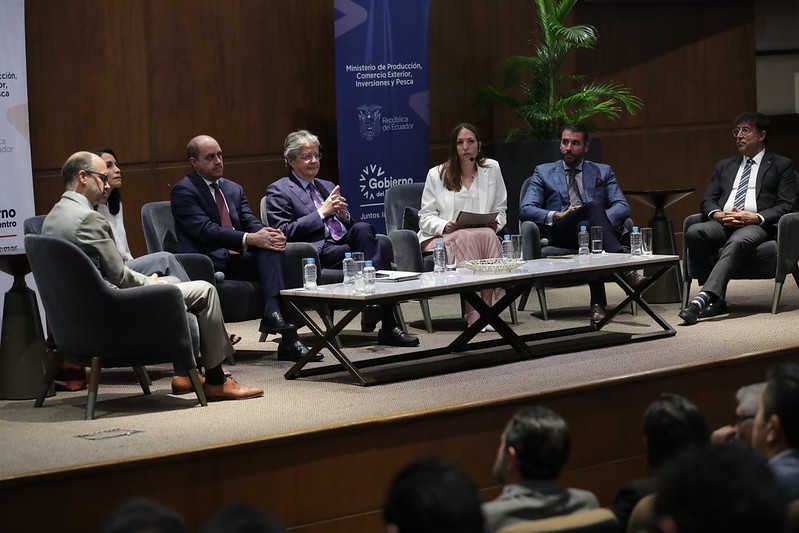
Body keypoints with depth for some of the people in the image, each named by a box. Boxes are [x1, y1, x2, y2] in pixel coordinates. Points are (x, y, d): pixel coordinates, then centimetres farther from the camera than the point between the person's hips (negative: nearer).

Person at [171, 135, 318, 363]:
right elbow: (205, 231, -15)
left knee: (272, 245, -23)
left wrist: (267, 233, -16)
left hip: (239, 260, 6)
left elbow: (250, 222, 10)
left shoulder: (234, 189, 22)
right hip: (211, 265, -6)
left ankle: (274, 312, -36)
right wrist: (250, 239, -25)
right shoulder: (183, 190, -2)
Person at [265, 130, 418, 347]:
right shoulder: (278, 190, 8)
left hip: (345, 243, 6)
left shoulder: (328, 187, 31)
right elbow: (284, 232, -6)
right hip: (318, 252, -6)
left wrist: (343, 215, 5)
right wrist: (322, 212, -9)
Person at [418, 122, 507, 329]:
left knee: (489, 236, -35)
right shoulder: (437, 174, 8)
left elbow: (501, 209, 19)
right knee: (468, 238, -37)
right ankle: (472, 314, -42)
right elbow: (425, 217, 5)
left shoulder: (492, 169, 15)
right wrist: (445, 226, -16)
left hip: (484, 236, 2)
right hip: (440, 238, -2)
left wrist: (495, 223, -5)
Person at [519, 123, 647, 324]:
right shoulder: (543, 172, 21)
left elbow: (623, 206, 9)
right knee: (594, 207, -34)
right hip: (559, 234, -1)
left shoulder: (603, 172, 24)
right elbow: (525, 210, 7)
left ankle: (598, 304, -47)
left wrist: (601, 221, -14)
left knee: (586, 226, -40)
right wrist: (556, 215, -12)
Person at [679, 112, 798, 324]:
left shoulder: (782, 166, 16)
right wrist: (717, 214, -7)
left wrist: (756, 218, -15)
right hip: (722, 223, 5)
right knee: (694, 232, -31)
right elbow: (708, 201, 19)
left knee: (737, 242, -41)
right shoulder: (724, 166, 29)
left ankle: (703, 298, -56)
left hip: (756, 226, -5)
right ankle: (716, 299, -26)